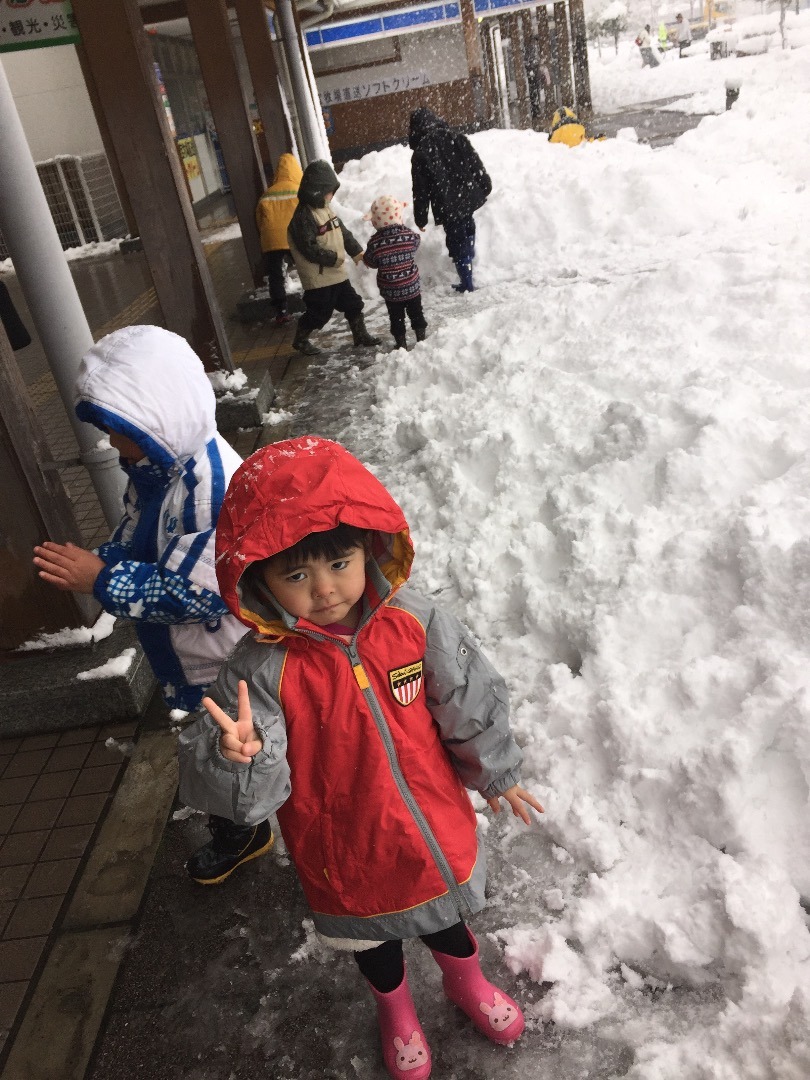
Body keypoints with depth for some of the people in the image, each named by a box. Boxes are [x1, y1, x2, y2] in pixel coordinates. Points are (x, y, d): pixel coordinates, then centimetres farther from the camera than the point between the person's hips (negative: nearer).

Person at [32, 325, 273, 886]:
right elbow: (134, 543, 9)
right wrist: (95, 560, -14)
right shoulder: (152, 470, -1)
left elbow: (200, 590, -33)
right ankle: (237, 836, 52)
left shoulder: (214, 483, -33)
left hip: (240, 667, -9)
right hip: (199, 668, 10)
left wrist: (101, 580, -28)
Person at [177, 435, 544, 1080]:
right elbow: (241, 793, -28)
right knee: (372, 936, 29)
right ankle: (395, 1008, 64)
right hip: (346, 851, -1)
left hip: (434, 825, 2)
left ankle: (466, 979, 66)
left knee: (446, 913, 30)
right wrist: (236, 758, -50)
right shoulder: (262, 670, -29)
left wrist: (496, 773, 6)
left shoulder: (414, 624, -22)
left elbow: (471, 707, -7)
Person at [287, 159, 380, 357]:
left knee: (353, 304, 14)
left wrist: (356, 252, 2)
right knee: (319, 312, 2)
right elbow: (309, 248, -25)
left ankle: (360, 335, 29)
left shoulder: (326, 209, 9)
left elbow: (343, 233, 15)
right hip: (318, 277, -8)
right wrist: (333, 258, -19)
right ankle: (300, 340, 22)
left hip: (337, 273, 9)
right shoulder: (304, 216, -20)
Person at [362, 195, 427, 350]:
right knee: (416, 312, 20)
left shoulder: (375, 243, -19)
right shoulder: (410, 235, -15)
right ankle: (421, 337, 31)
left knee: (396, 317, 14)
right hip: (412, 284, 2)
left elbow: (371, 263, -6)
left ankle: (401, 342, 20)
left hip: (390, 290, -1)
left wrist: (364, 257, 14)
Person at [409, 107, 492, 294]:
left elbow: (420, 191, -7)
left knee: (457, 242, 5)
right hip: (469, 198, 4)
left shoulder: (420, 154, -10)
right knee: (467, 229, 29)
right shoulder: (459, 140, -1)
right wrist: (485, 187, 19)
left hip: (447, 207, -4)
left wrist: (420, 219, 1)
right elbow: (477, 165, 5)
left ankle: (467, 283, 12)